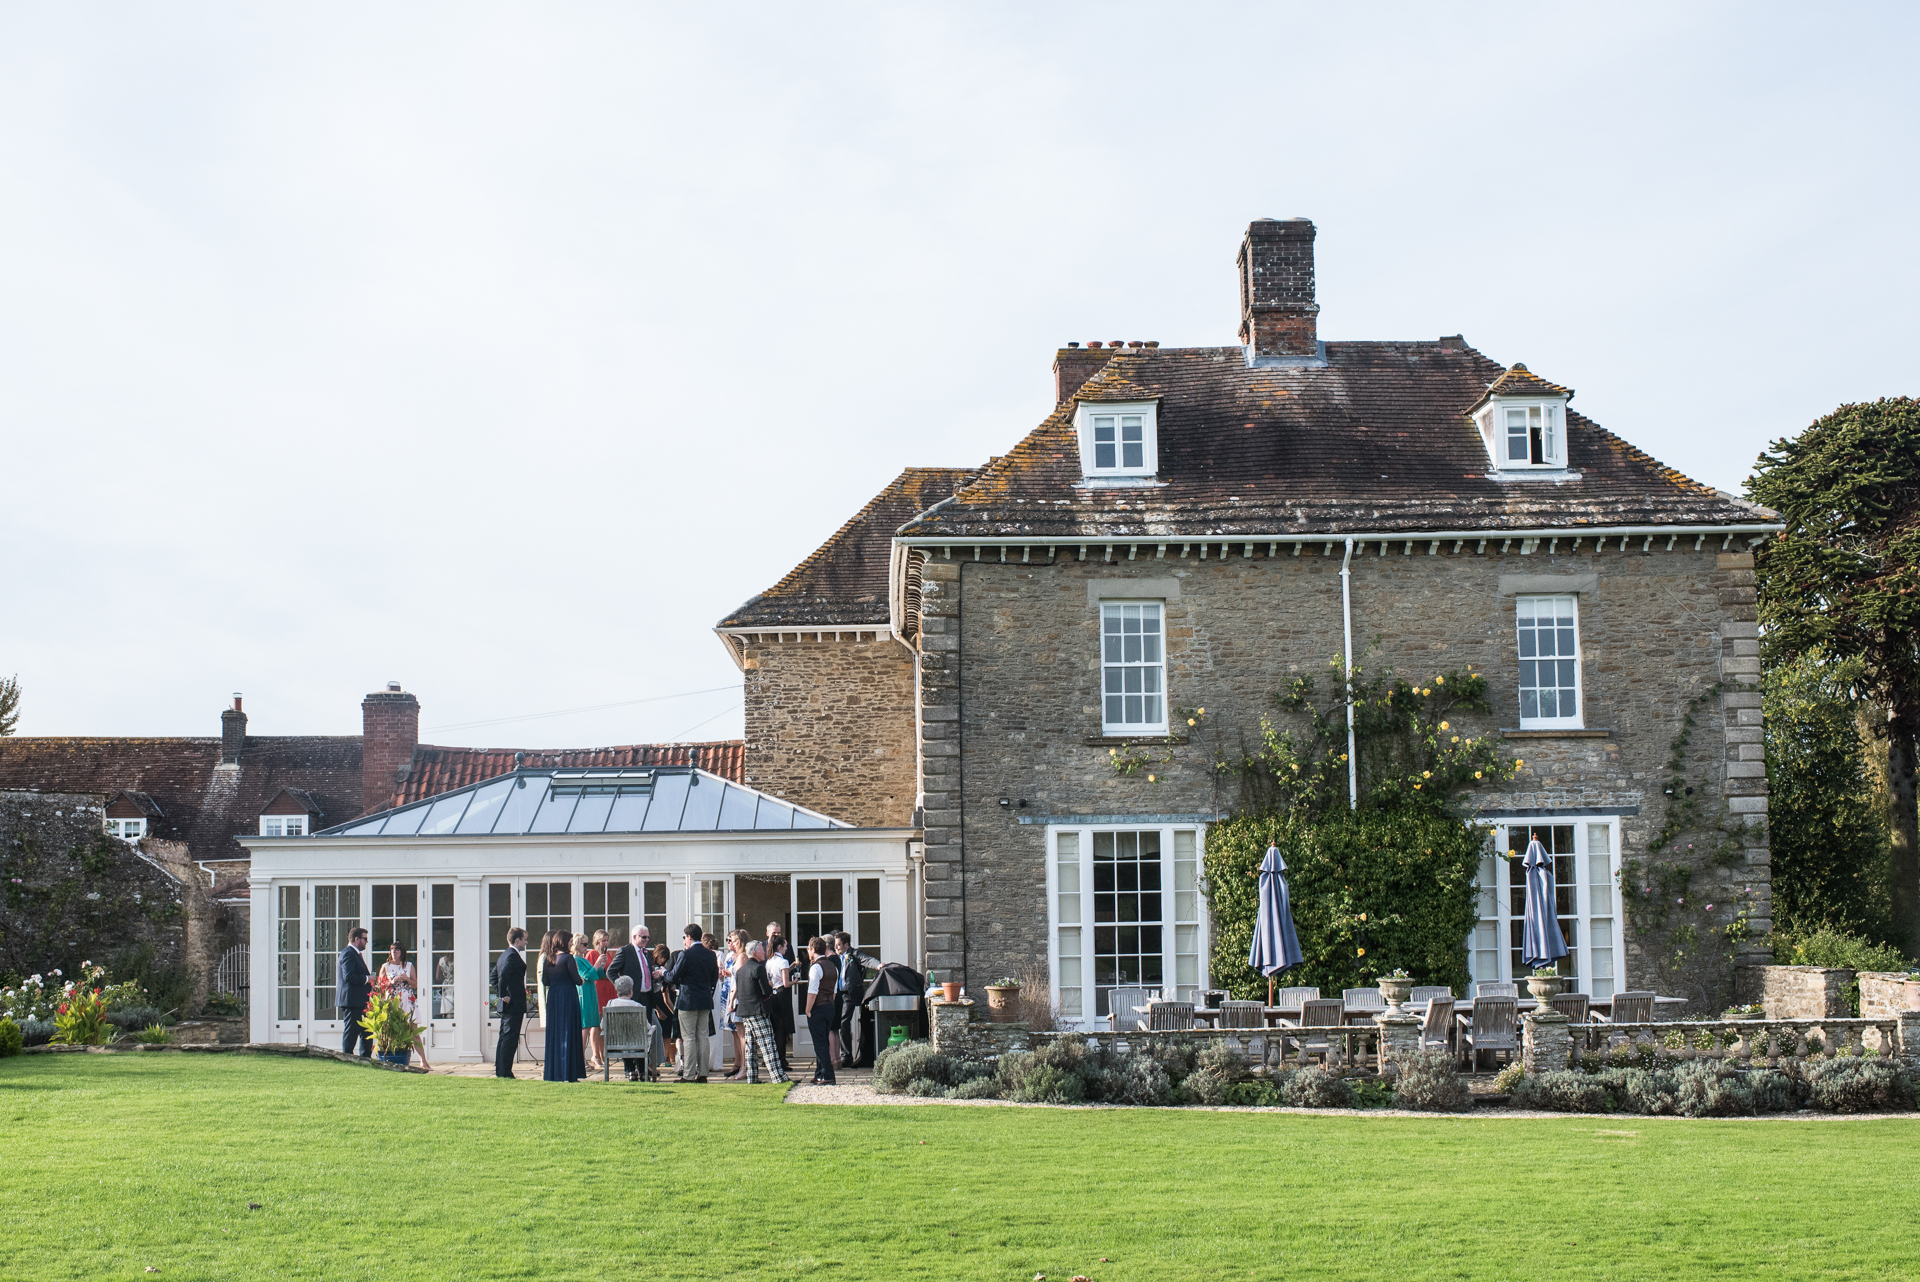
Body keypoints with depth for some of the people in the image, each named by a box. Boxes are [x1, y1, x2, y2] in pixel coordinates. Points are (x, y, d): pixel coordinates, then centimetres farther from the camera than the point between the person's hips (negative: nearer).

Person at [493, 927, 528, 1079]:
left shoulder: (504, 955, 16)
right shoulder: (514, 956, -15)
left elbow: (495, 975, 22)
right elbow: (503, 975, -27)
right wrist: (504, 995, -20)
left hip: (506, 1004, 10)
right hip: (514, 1004, -10)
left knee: (504, 1038, 14)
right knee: (510, 1039, -7)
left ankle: (499, 1071, 18)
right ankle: (505, 1072, -8)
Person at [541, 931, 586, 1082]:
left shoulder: (547, 959, 6)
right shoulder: (567, 958, -12)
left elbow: (545, 981, 9)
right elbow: (577, 980, -13)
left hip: (552, 997, 6)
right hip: (568, 997, -6)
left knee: (553, 1034, 11)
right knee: (568, 1034, -2)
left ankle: (552, 1072, 13)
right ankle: (567, 1073, -3)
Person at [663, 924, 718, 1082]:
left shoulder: (685, 955, -14)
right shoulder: (710, 954, 5)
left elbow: (672, 978, -9)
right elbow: (714, 978, 11)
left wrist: (665, 972, 12)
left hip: (688, 1001, -6)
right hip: (706, 1001, 6)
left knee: (688, 1038, -1)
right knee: (702, 1037, 10)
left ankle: (689, 1075, -1)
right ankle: (702, 1073, 11)